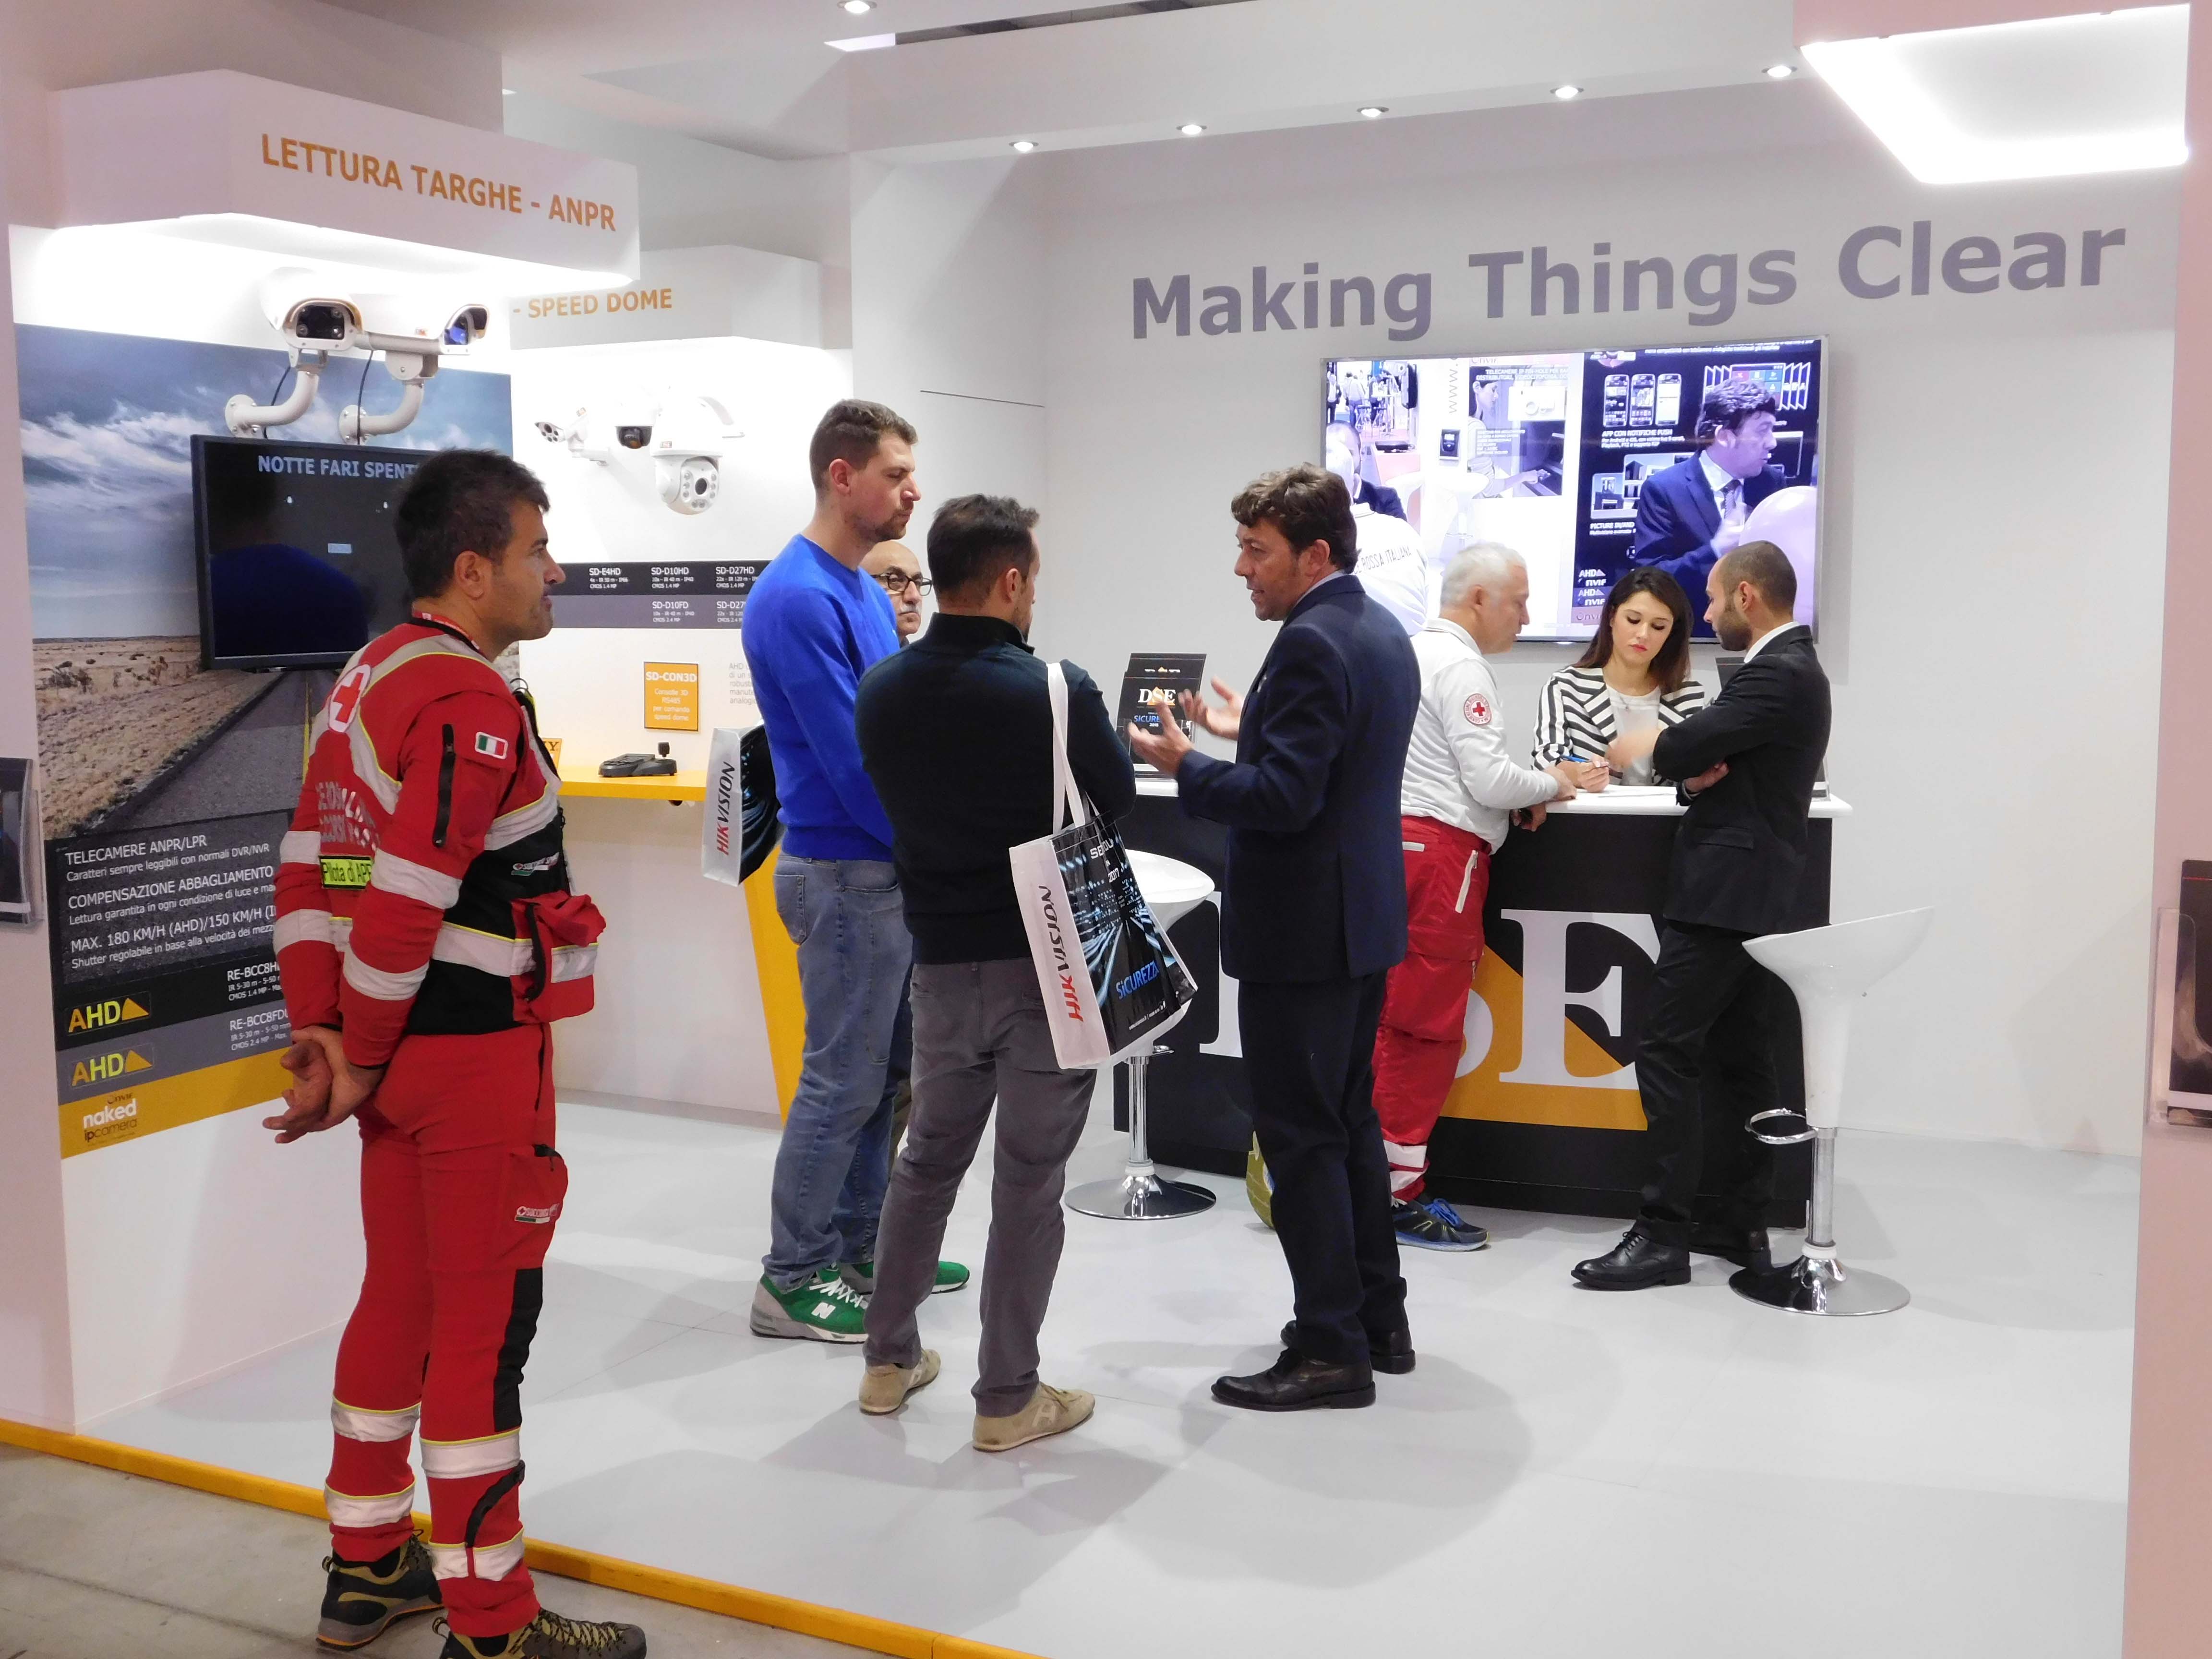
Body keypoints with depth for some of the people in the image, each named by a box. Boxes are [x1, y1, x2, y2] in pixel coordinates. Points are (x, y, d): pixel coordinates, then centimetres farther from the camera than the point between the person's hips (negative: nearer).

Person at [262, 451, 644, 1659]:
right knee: (485, 1321, -1)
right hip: (477, 1051, -10)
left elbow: (310, 868, 10)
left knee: (402, 1295, 19)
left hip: (400, 1050, 10)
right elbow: (405, 904, -23)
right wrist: (359, 1062, -12)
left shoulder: (368, 679, 11)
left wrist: (320, 1036, 8)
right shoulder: (473, 706, -19)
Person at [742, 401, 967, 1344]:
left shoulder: (867, 594, 12)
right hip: (845, 875, -9)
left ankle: (859, 1250, 28)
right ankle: (793, 1283, 10)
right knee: (842, 1082, -2)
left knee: (882, 1072, 16)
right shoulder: (798, 599, -18)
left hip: (890, 872, 9)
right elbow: (849, 759, -22)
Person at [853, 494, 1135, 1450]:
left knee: (928, 1158, 20)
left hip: (941, 963, 5)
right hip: (1048, 965, -5)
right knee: (1028, 1181, 4)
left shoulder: (881, 691, -2)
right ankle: (1008, 1398, 13)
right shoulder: (1058, 692, -17)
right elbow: (1118, 809, -3)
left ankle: (890, 1360, 30)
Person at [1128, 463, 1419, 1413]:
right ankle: (1377, 1320, 28)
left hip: (1301, 928, -10)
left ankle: (1332, 1352, 6)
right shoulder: (1379, 630, 12)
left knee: (1302, 1137, -2)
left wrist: (1186, 768, -13)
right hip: (1363, 915, 10)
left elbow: (1285, 798, -25)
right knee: (1349, 1121, 18)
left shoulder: (1313, 643, -20)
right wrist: (1249, 730, 20)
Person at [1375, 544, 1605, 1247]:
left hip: (1399, 839, 10)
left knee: (1396, 1021, 12)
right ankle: (1399, 1194, 1)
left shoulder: (1414, 652, 20)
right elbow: (1490, 778, -16)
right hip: (1441, 851, -10)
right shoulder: (1461, 666, -11)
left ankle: (1383, 1176, 17)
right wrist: (1554, 784, 1)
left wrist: (1519, 799, 12)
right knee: (1426, 1028, -5)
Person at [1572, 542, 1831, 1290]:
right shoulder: (1790, 668, 19)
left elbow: (1690, 749, -20)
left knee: (1667, 1051, -11)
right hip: (1758, 895, 11)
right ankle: (1742, 1221, 19)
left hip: (1726, 893, -11)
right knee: (1739, 1060, 13)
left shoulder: (1779, 675, -14)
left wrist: (1644, 747, 1)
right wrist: (1699, 768, -6)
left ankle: (1663, 1234, -10)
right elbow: (1721, 754, 17)